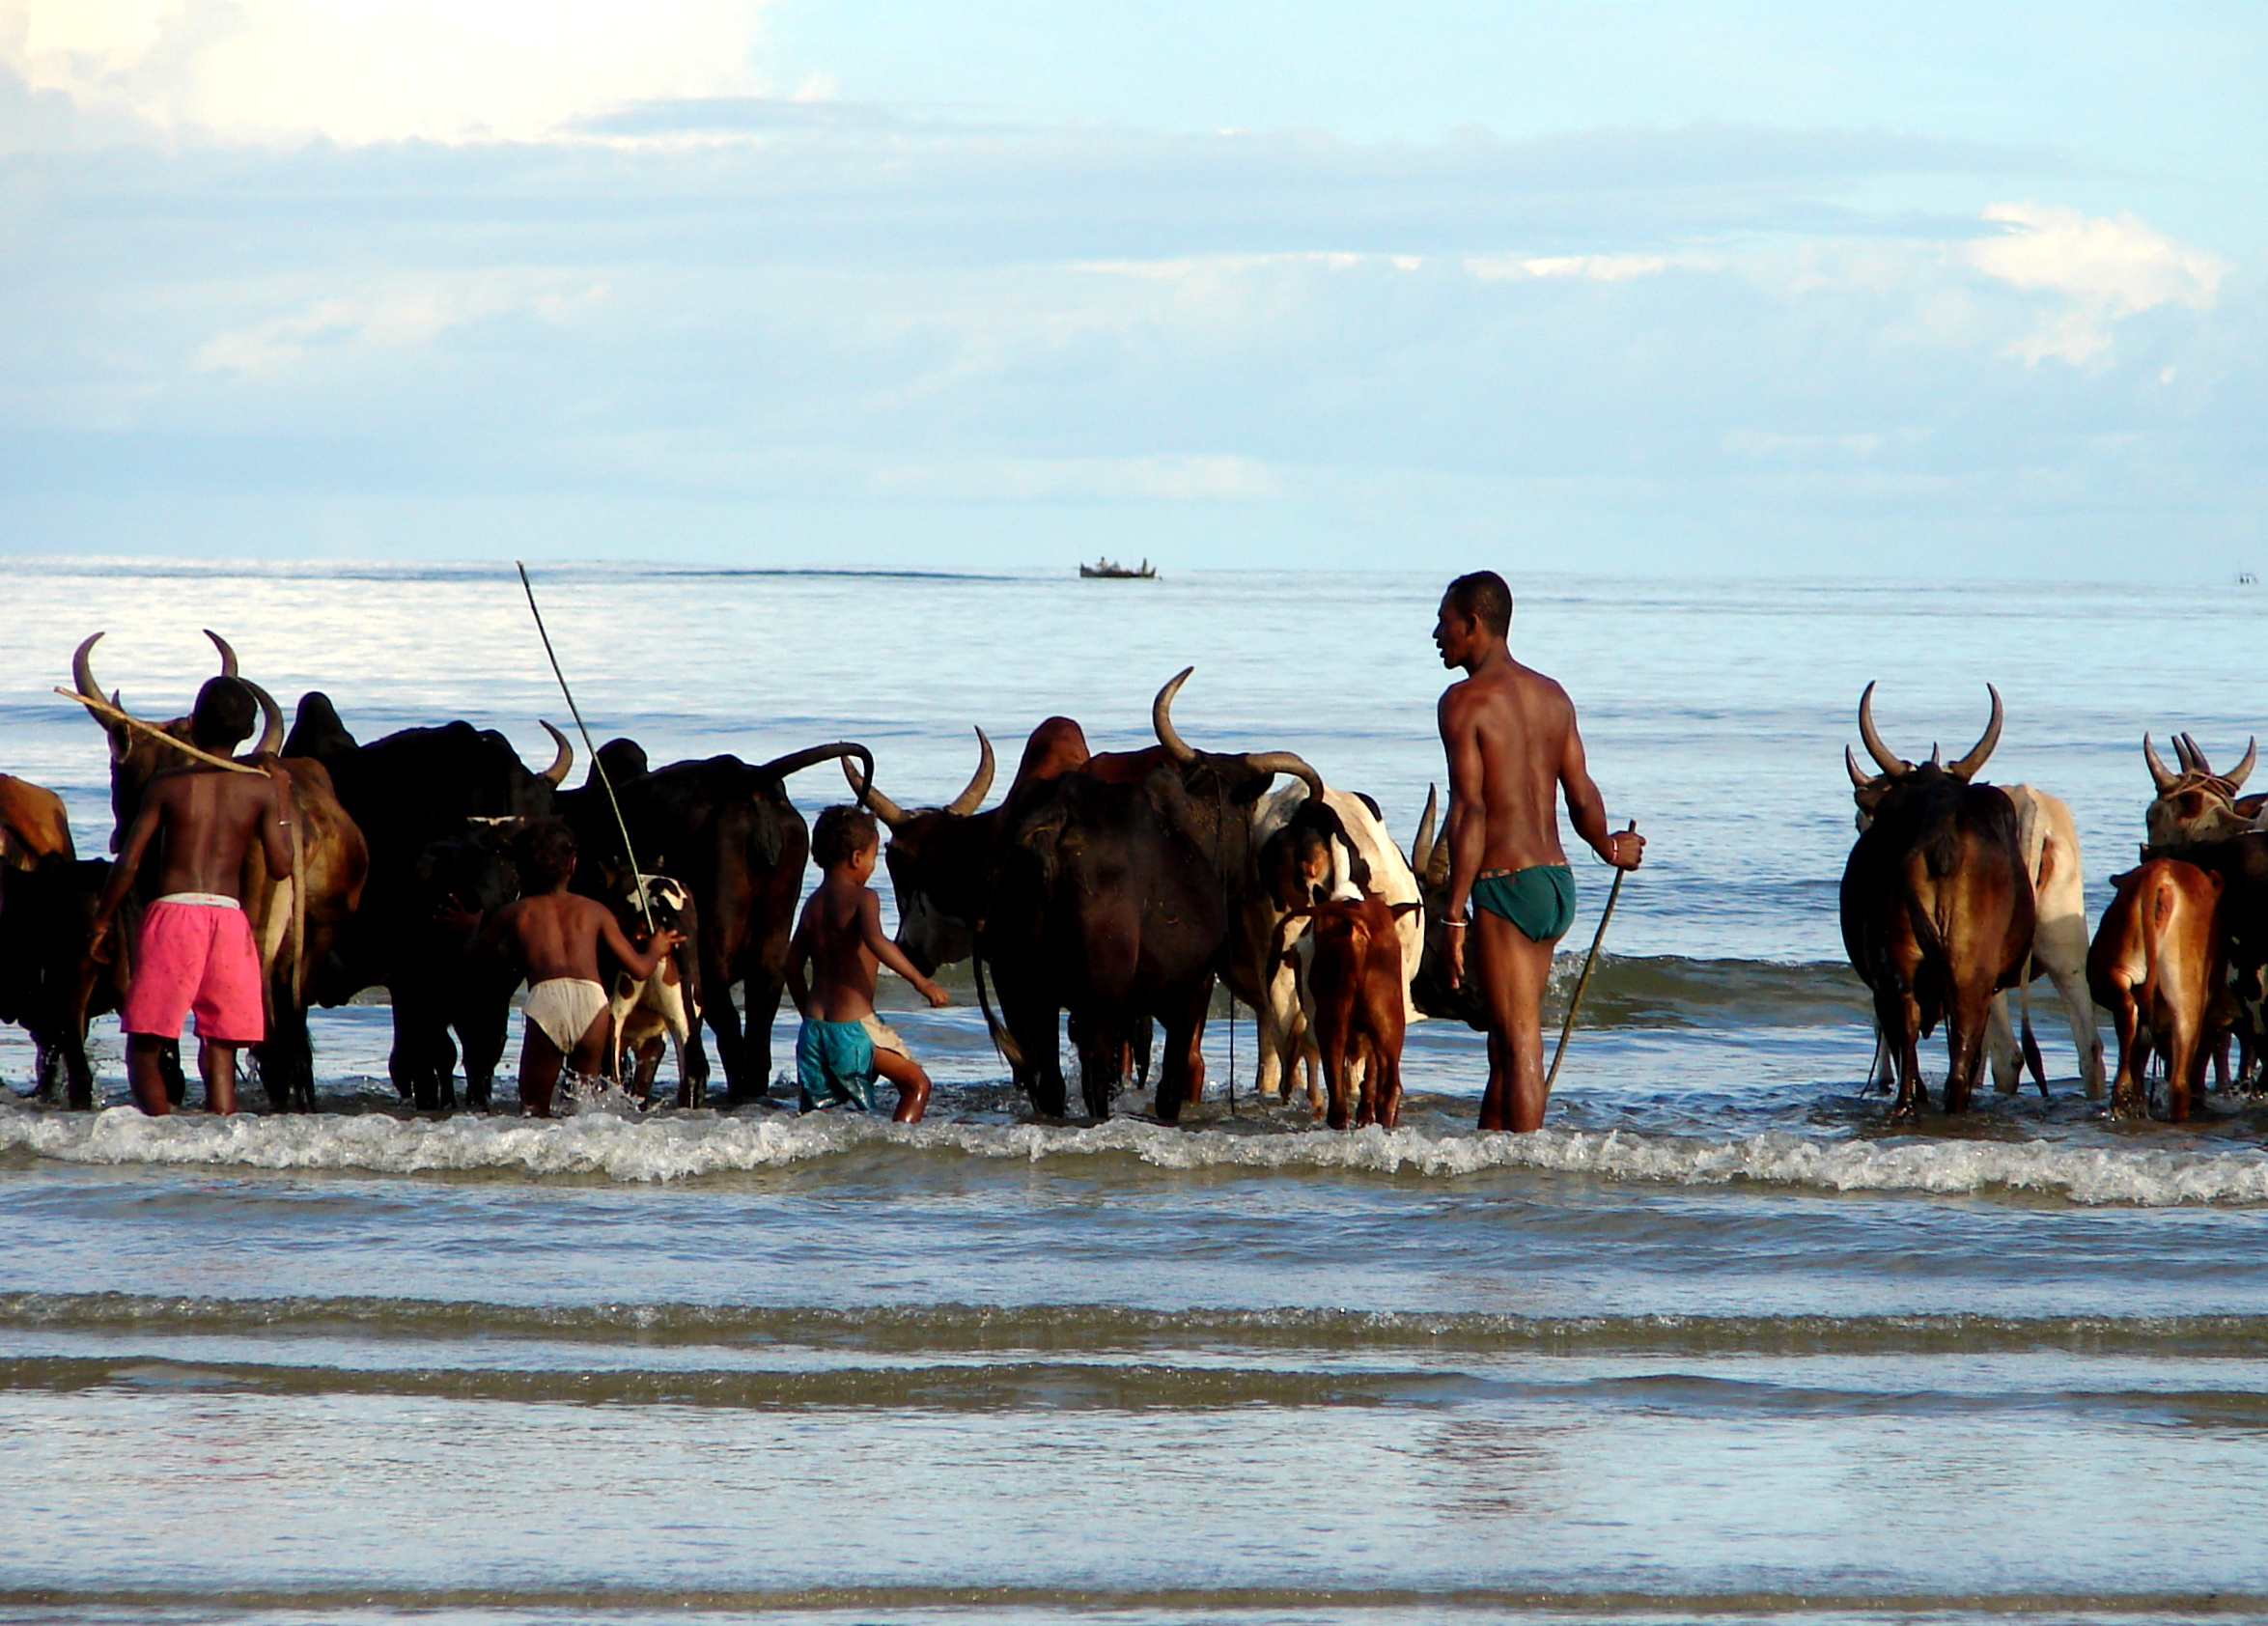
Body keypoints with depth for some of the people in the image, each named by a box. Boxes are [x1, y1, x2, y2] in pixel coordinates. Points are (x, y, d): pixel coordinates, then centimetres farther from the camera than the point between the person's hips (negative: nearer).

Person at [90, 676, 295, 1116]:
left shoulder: (166, 784, 0)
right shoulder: (261, 788, 3)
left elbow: (128, 864, -2)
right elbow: (281, 866, 1)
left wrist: (101, 922, 10)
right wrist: (282, 801, 13)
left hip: (172, 915, -2)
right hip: (230, 919, 2)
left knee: (145, 1047, 4)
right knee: (220, 1055, 8)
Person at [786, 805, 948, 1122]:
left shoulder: (813, 903, 12)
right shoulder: (862, 898, -8)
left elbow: (793, 965, 18)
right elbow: (875, 941, -27)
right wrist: (919, 980, -28)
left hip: (815, 1025, 6)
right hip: (855, 1025, -6)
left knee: (814, 1109, 12)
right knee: (916, 1085, 5)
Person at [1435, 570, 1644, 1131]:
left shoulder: (1465, 700, -10)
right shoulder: (1552, 696, 11)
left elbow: (1469, 810, -17)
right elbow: (1583, 795, 13)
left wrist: (1455, 915, -18)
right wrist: (1610, 848, 35)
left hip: (1505, 886, -7)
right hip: (1557, 881, 7)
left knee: (1519, 1044, -7)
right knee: (1506, 1041, 16)